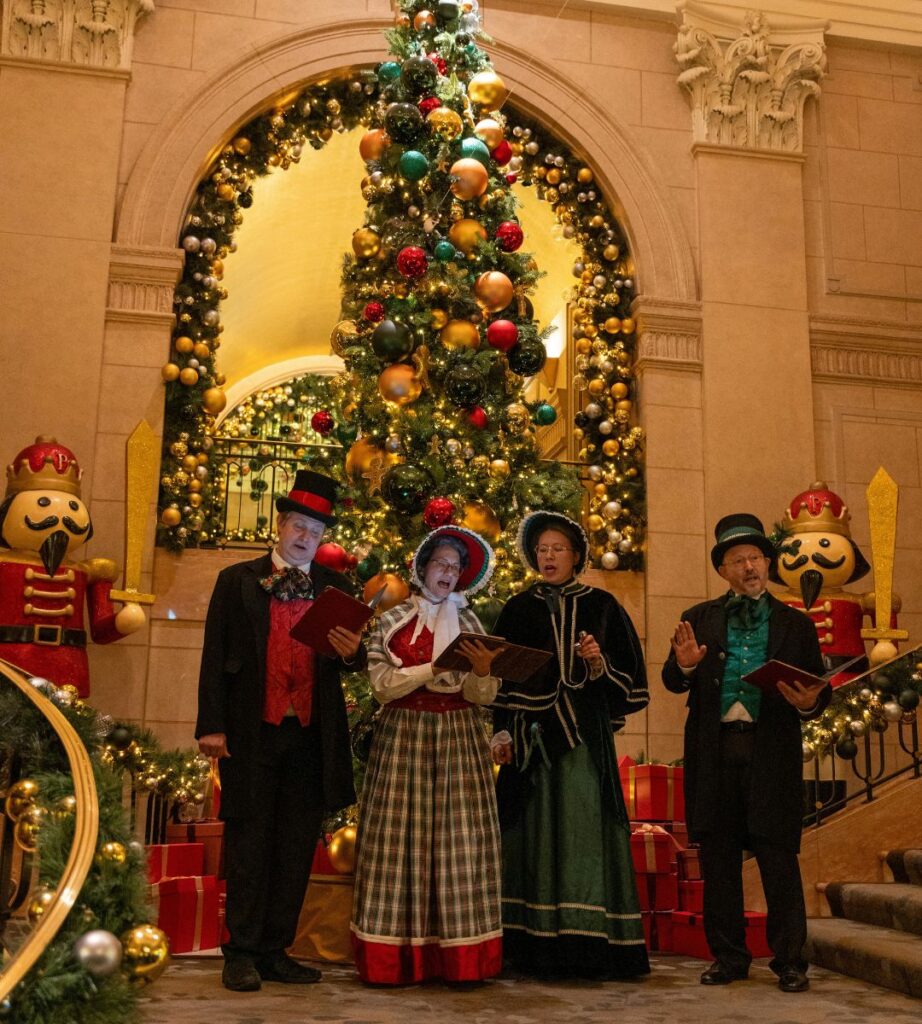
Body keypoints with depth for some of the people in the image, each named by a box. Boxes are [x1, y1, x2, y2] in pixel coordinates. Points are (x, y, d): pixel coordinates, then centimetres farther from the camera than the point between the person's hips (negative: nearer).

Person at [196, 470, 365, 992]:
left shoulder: (336, 586, 10)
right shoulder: (238, 581, 3)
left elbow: (354, 660, 11)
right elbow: (215, 656, 0)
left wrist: (352, 651, -14)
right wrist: (211, 725, -7)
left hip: (312, 734, 3)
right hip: (253, 732, -3)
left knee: (297, 846, 8)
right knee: (249, 844, 3)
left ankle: (276, 951, 18)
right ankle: (242, 954, 12)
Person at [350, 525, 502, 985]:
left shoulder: (470, 624, 12)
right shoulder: (393, 621, 6)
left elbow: (480, 696, 4)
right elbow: (383, 684, -6)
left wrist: (482, 671, -17)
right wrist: (435, 669, -16)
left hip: (458, 740, 2)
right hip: (404, 737, -2)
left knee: (459, 839, -2)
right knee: (401, 838, -4)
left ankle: (459, 954, 3)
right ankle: (396, 956, 2)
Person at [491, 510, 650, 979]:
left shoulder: (601, 607, 5)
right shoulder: (518, 610, 10)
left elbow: (628, 676, 4)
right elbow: (501, 677, 10)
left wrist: (599, 663, -14)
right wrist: (501, 731, 1)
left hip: (584, 734, -2)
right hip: (531, 734, 2)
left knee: (582, 829, -6)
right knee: (535, 830, 2)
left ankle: (587, 943, 1)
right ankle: (534, 947, 8)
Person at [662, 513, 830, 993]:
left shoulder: (795, 624, 10)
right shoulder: (699, 619, 10)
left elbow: (819, 690, 8)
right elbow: (672, 683, 3)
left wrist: (809, 703, -14)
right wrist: (685, 665, -18)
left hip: (772, 751, -1)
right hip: (714, 750, 2)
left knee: (778, 857, 0)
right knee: (718, 857, 8)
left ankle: (789, 960, 12)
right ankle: (728, 956, 19)